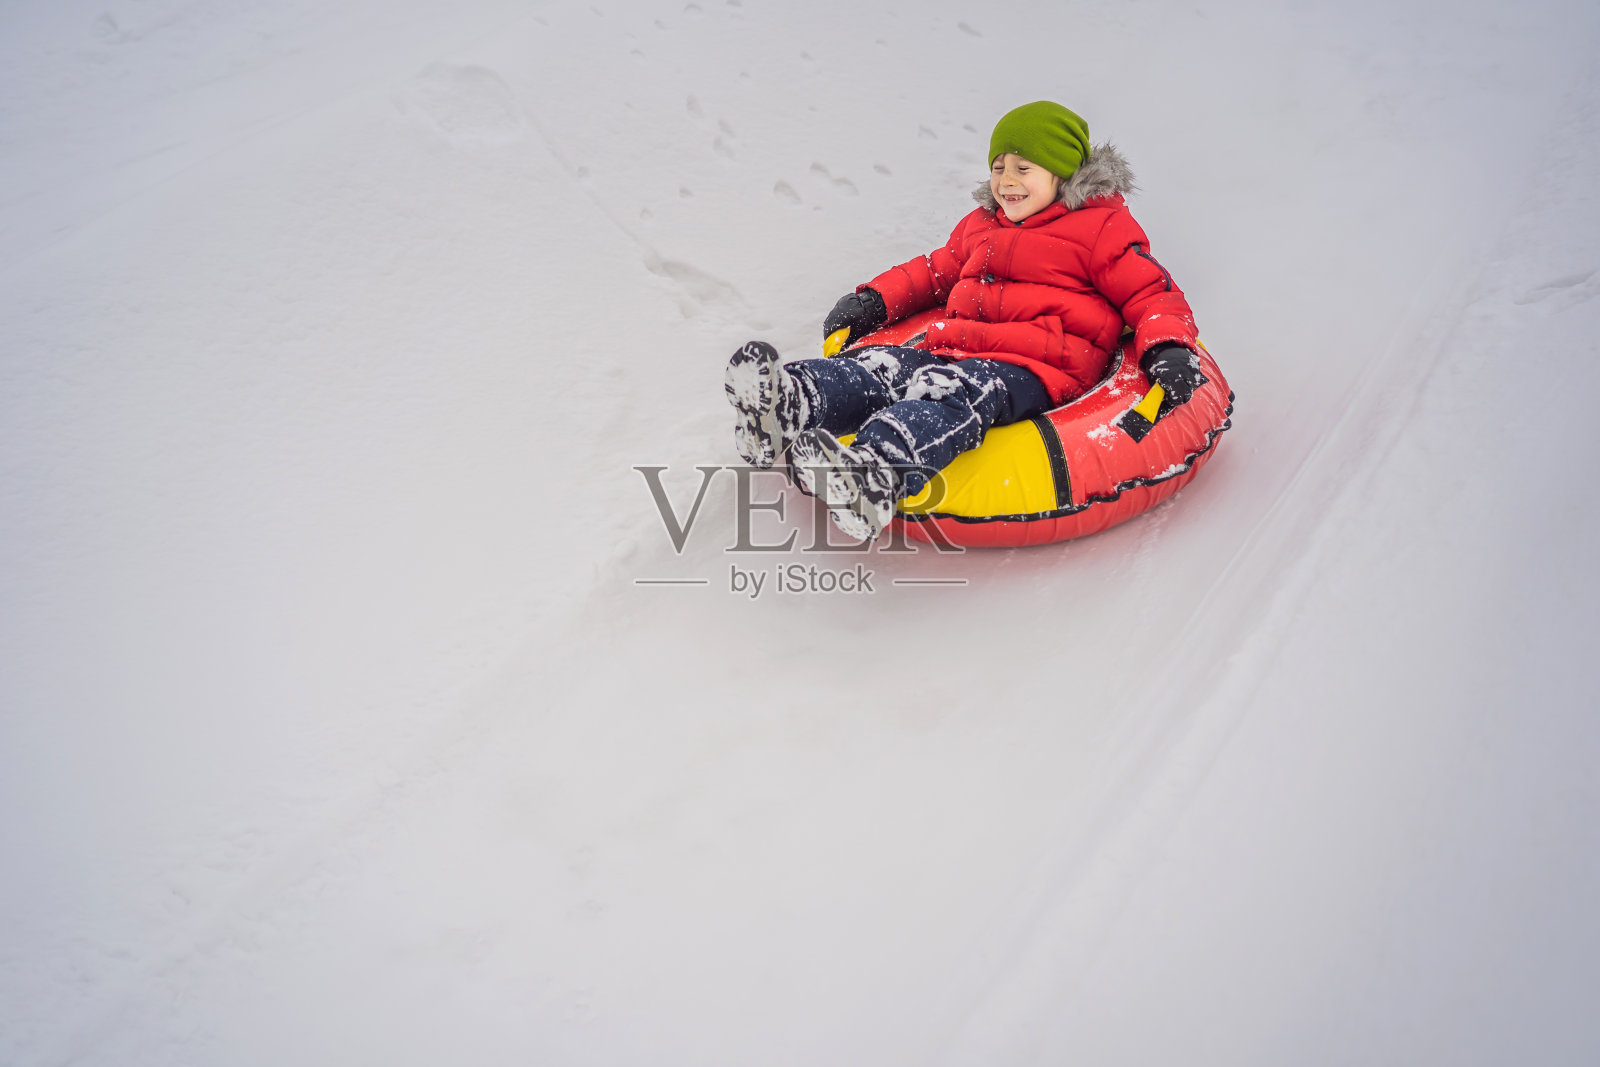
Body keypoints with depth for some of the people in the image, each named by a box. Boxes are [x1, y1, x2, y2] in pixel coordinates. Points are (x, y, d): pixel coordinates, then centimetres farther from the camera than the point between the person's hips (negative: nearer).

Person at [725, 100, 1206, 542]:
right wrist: (874, 299, 28)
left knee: (958, 395, -39)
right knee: (883, 367, -24)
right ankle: (786, 403, -52)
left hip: (1033, 369, -6)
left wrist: (1168, 348, -13)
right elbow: (937, 270, 41)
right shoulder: (981, 224, 30)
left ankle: (876, 465, -68)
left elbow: (1152, 291, 6)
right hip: (955, 347, 7)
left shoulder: (1102, 228, 10)